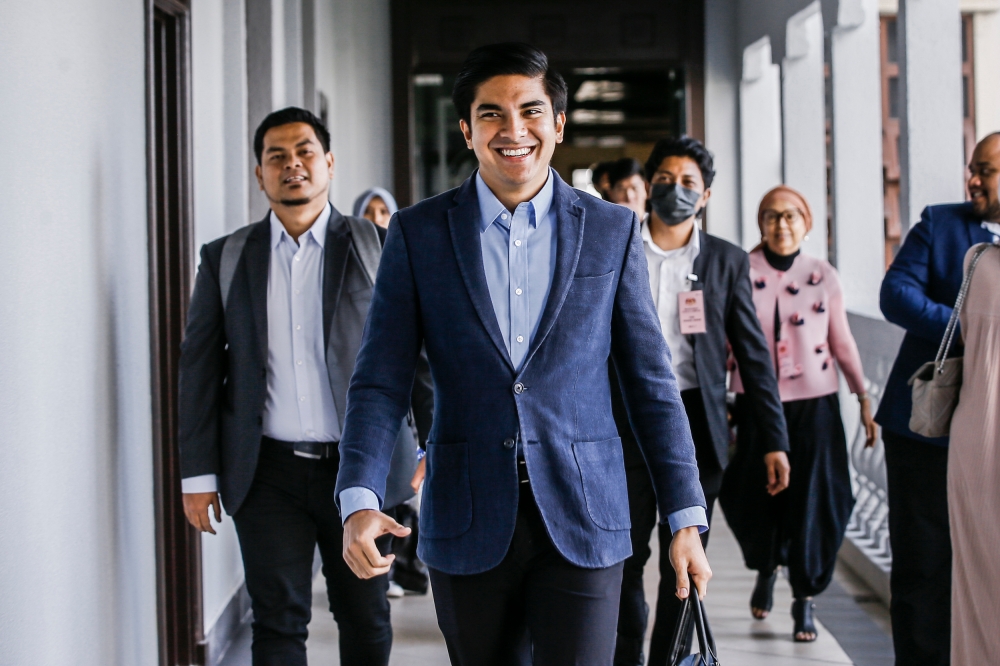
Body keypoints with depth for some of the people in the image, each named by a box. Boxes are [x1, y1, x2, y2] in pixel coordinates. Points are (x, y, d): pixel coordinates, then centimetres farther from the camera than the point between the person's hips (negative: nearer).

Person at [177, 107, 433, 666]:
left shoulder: (380, 248, 2)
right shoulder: (225, 259, 6)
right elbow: (200, 369, 6)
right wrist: (199, 473, 2)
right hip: (268, 473, 1)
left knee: (366, 619, 10)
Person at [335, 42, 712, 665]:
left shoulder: (612, 231, 4)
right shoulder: (418, 234, 3)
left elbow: (652, 382, 6)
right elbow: (381, 383, -1)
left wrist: (686, 519, 2)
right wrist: (360, 501, -17)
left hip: (583, 521, 0)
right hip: (468, 525, 1)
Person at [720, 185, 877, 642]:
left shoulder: (823, 276, 3)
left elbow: (842, 342, 9)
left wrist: (864, 398, 7)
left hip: (813, 403, 1)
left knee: (811, 500, 0)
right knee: (754, 497, 4)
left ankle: (805, 600, 13)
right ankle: (766, 569, 35)